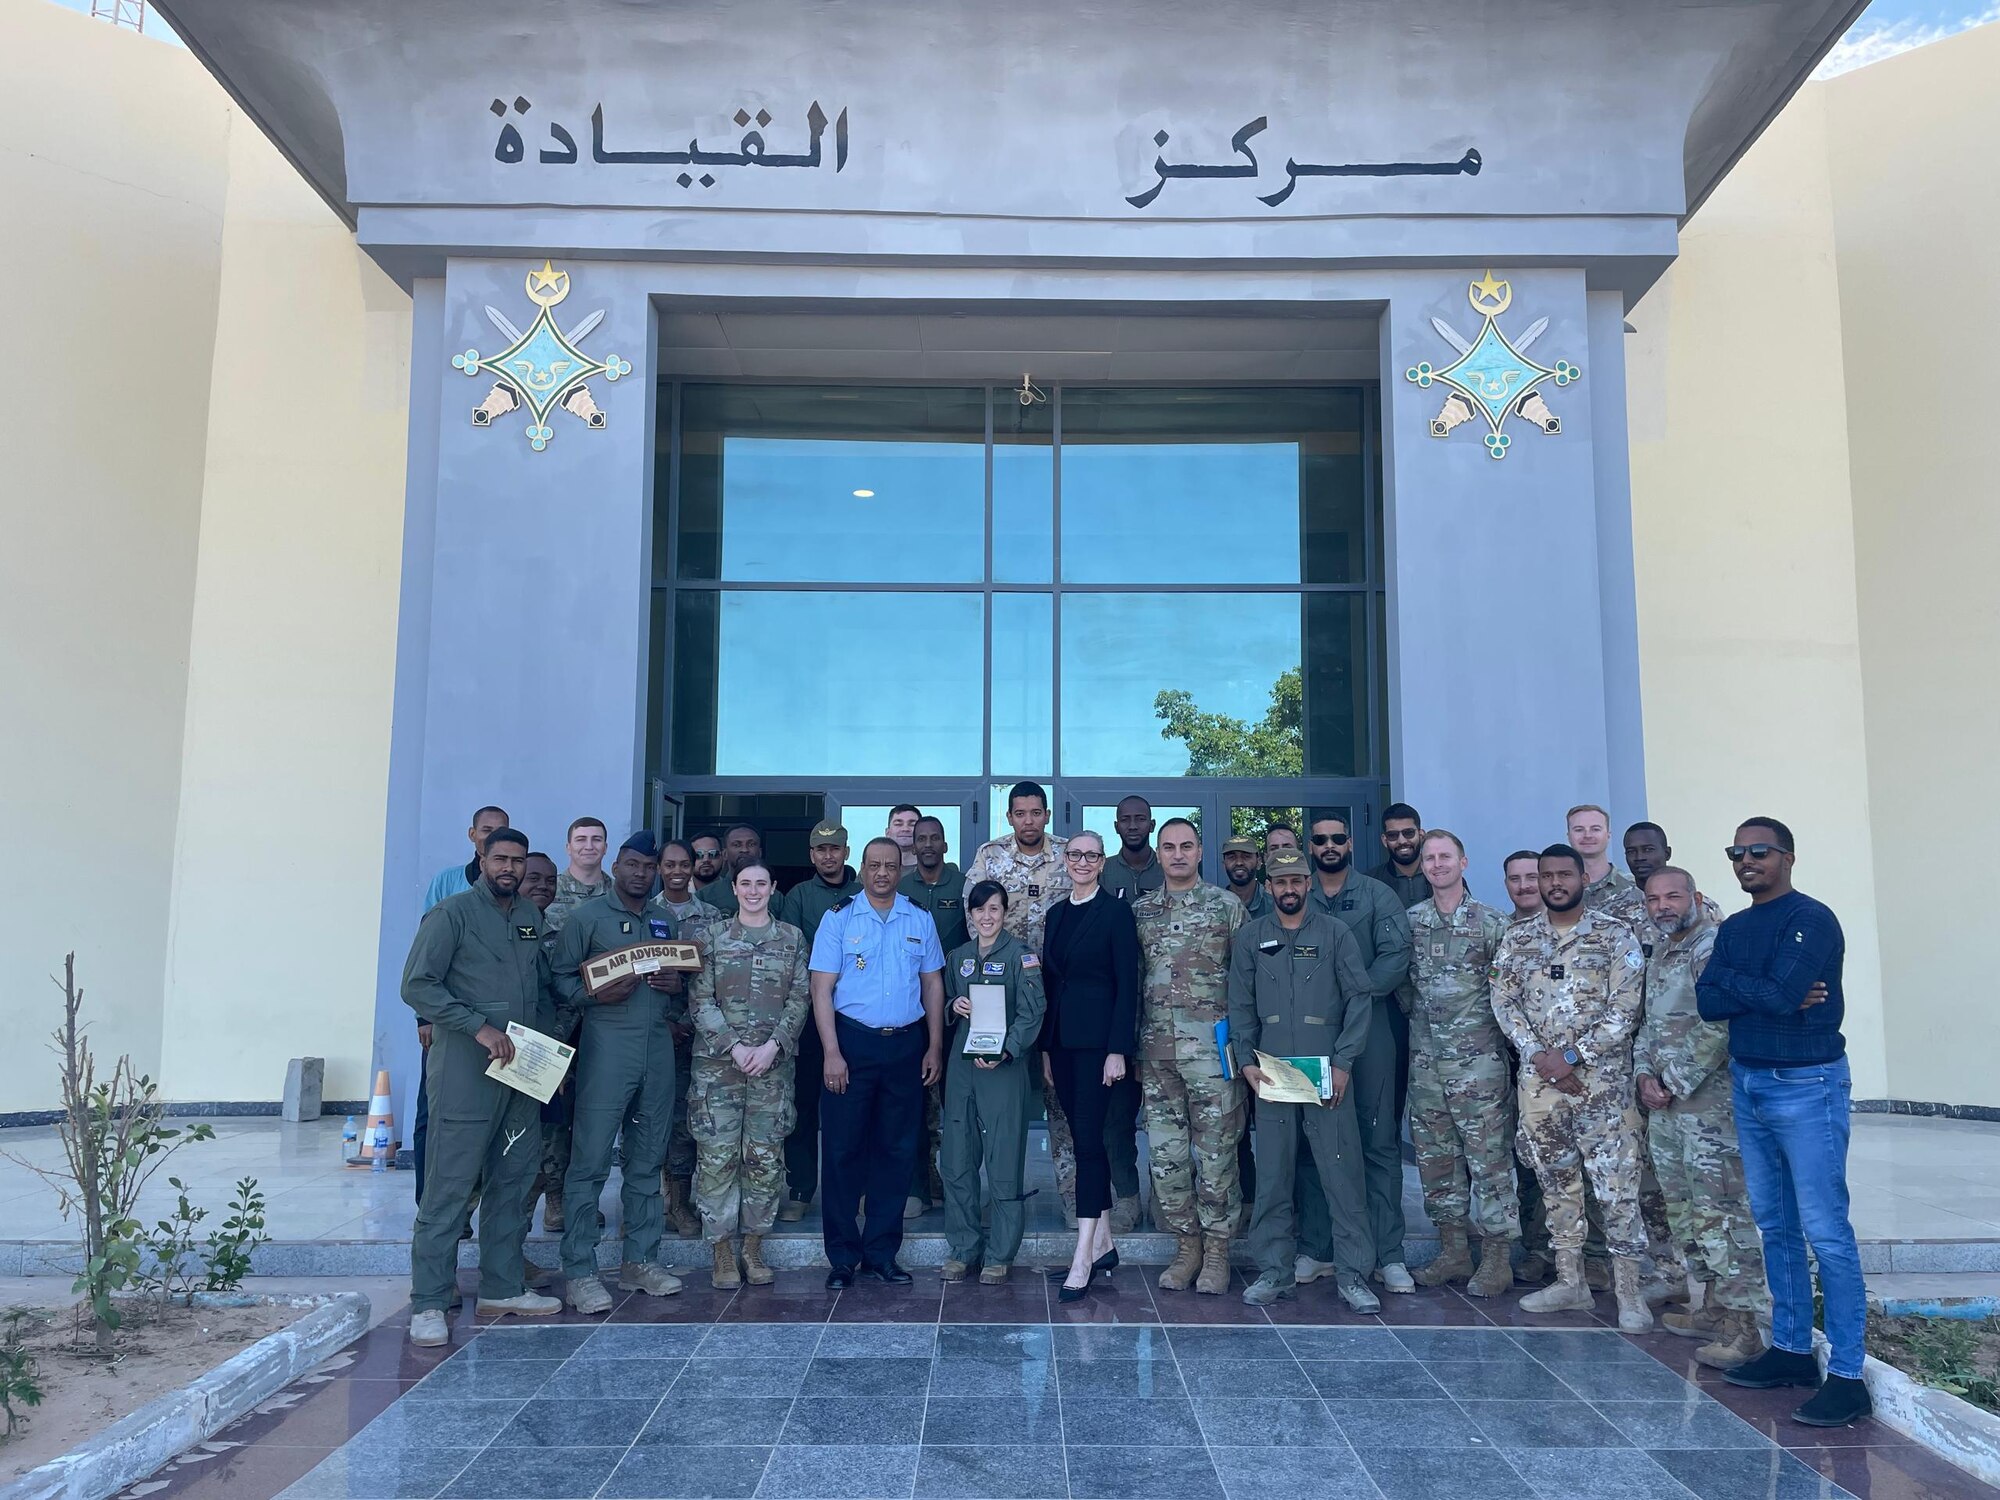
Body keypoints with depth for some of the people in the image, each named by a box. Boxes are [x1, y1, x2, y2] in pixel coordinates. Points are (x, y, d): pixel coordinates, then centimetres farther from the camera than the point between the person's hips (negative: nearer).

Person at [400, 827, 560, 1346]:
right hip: (467, 1070, -6)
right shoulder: (451, 914, -5)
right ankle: (428, 1304, 4)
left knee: (512, 1181, 12)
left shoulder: (530, 918, 15)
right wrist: (480, 1027, -18)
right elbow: (417, 985, -12)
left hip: (523, 1070, 7)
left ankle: (502, 1288, 22)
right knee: (451, 1186, -5)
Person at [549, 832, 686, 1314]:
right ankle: (579, 1272, 2)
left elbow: (684, 976, 21)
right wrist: (595, 995, -20)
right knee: (590, 1160, -6)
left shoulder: (666, 922, 18)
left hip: (658, 1045, 6)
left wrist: (678, 983, -1)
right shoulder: (587, 916, 1)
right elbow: (560, 977, -4)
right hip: (606, 1043, -5)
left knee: (647, 1160, 11)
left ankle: (640, 1260, 22)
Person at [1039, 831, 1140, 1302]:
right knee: (1085, 1139, 11)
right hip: (1061, 1039, 7)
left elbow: (1127, 985, -9)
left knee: (1087, 1139, -9)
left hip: (1097, 1039, -6)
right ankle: (1103, 1245, 20)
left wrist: (1118, 1050, -15)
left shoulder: (1116, 912, -5)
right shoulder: (1056, 914, 13)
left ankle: (1082, 1260, -6)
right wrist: (1045, 1048, 13)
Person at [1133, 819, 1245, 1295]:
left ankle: (1217, 1249, 13)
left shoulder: (1227, 906, 1)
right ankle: (1186, 1245, 19)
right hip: (1156, 1051, 3)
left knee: (1216, 1152, 1)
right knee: (1165, 1153, 6)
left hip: (1212, 1047, -3)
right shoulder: (1140, 910, 10)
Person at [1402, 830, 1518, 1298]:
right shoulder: (1410, 920, 7)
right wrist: (1421, 1015, 6)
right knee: (1435, 1158, 10)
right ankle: (1454, 1251, 22)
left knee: (1489, 1157, 0)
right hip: (1425, 1060, 4)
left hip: (1478, 1060, -4)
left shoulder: (1490, 922, -3)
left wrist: (1490, 1026, -3)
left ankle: (1497, 1258, 10)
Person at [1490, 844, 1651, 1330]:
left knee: (1616, 1185, -3)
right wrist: (1539, 1056, -9)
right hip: (1538, 1079, 4)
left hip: (1601, 1080, -4)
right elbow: (1504, 1002, 5)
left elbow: (1624, 1010, -8)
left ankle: (1629, 1293, 7)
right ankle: (1569, 1282, 23)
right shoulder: (1517, 937, 8)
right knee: (1556, 1181, 12)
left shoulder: (1614, 934, -3)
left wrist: (1571, 1057, -13)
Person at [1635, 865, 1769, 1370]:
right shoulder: (1659, 953, 17)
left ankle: (1743, 1328, -4)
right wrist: (1644, 1074, 6)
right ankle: (1714, 1308, 27)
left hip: (1708, 1102, -9)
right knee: (1685, 1211, 16)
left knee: (1723, 1211, -8)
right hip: (1663, 1103, 9)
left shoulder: (1713, 947, -12)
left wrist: (1675, 1084, -14)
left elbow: (1716, 1029, -20)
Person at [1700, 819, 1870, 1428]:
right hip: (1747, 1084, 8)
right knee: (1775, 1227, 14)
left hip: (1807, 1087, -8)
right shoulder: (1734, 929, 12)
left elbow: (1780, 994, -23)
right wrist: (1770, 995, -14)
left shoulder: (1811, 919, -11)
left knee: (1826, 1233, -6)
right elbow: (1708, 1003, 0)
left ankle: (1847, 1377, 0)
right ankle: (1791, 1349, 25)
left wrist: (1727, 976, -7)